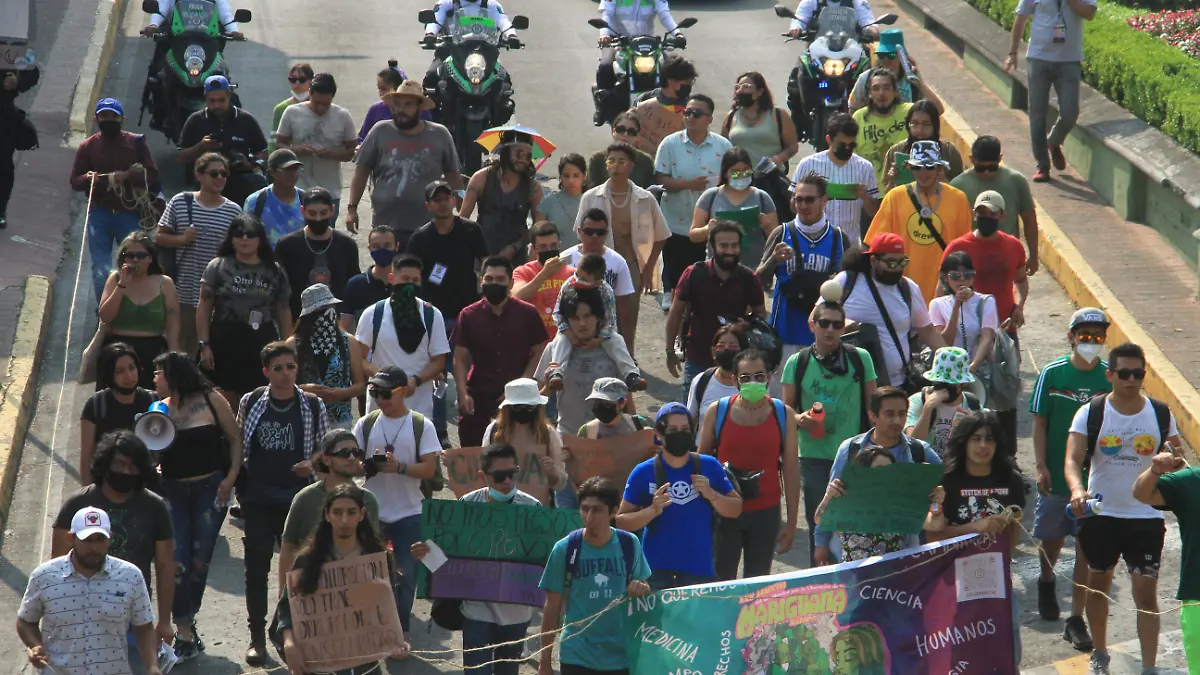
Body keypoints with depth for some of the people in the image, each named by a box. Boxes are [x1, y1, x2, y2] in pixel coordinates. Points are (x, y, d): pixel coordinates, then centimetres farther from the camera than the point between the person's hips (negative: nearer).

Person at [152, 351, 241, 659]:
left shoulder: (211, 401, -3)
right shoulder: (161, 409, 3)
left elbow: (235, 440, 2)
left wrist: (230, 478, -8)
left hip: (210, 489, -2)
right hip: (173, 491, 2)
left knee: (200, 560, 4)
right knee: (176, 562, -8)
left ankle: (187, 621, 22)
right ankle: (184, 631, -4)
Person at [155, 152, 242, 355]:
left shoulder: (234, 211, 5)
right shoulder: (180, 203, 2)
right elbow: (159, 237, 5)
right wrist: (182, 239, -11)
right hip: (184, 294, -1)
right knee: (183, 349, 5)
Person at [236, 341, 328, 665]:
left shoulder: (313, 405, -1)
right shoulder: (250, 403, 0)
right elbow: (238, 445, 10)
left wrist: (313, 463, -12)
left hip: (297, 499, 0)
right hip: (258, 498, 0)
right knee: (256, 568, 4)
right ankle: (257, 637, 14)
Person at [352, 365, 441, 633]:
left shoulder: (422, 426, -3)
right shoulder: (366, 424, 4)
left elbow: (430, 469, -8)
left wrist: (400, 467, -24)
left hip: (408, 514, -2)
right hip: (372, 513, 2)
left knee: (406, 576, 4)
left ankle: (400, 631, 16)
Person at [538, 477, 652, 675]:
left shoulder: (629, 545, -2)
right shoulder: (565, 549, -5)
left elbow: (641, 584, 12)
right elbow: (552, 607, 1)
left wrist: (641, 588, -14)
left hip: (621, 657, 2)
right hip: (577, 658, -1)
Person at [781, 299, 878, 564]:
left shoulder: (860, 358, 3)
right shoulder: (797, 363, 3)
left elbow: (872, 405, 7)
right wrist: (800, 419, -15)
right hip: (813, 456, 0)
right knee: (818, 523, 5)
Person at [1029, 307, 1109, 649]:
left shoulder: (1111, 377, -5)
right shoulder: (1052, 373, -6)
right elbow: (1039, 422, -2)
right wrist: (1041, 466, -8)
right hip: (1055, 475, 0)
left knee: (1086, 547, 0)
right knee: (1052, 538, 15)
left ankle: (1076, 619, 6)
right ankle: (1046, 582, 47)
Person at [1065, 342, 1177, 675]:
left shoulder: (1160, 414, -2)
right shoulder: (1091, 413, -8)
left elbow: (1174, 460, 11)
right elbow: (1072, 461, -17)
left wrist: (1172, 458, -12)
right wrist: (1077, 489, -36)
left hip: (1146, 516, 0)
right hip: (1101, 513, 1)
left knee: (1146, 591, -5)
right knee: (1098, 583, 15)